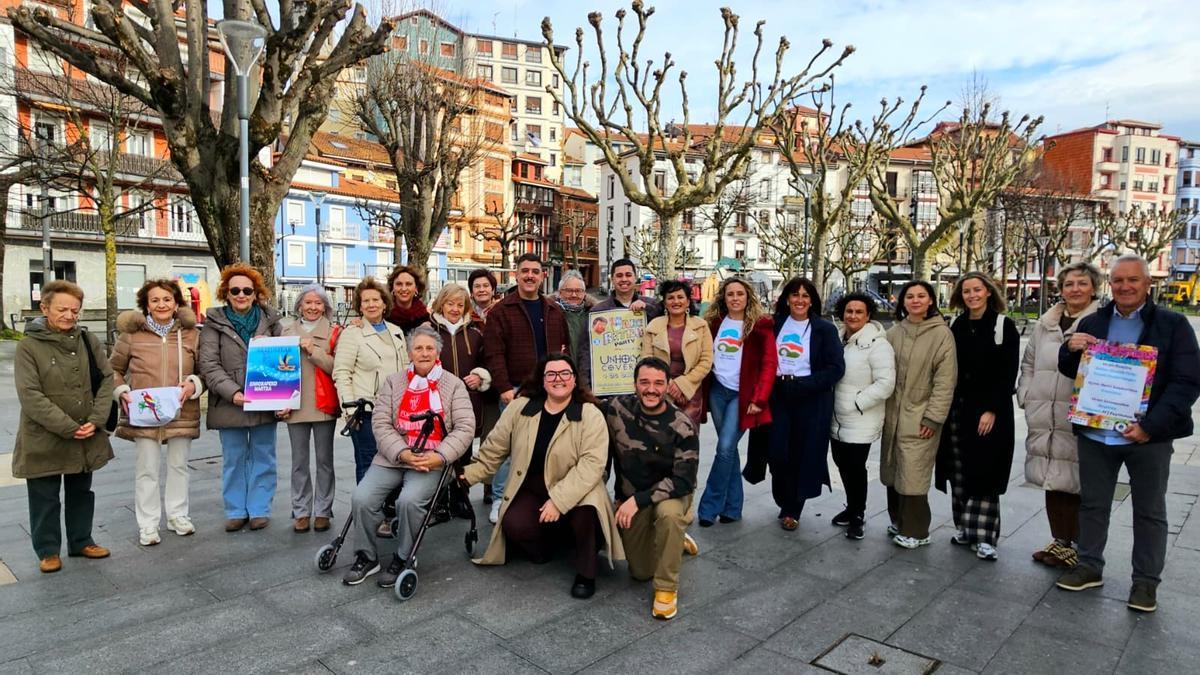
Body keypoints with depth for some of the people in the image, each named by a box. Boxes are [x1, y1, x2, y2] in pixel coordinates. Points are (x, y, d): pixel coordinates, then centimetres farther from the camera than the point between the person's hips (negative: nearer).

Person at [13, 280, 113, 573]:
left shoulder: (88, 341, 1)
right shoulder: (29, 346, -10)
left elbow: (106, 379, 1)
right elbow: (30, 395, -15)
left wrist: (96, 420, -11)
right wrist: (68, 427, -19)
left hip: (86, 437, 3)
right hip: (44, 439, -3)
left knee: (81, 492, 17)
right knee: (46, 498, 9)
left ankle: (81, 541, 32)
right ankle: (48, 550, 25)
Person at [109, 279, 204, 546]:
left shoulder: (191, 334, 1)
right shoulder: (132, 334, -2)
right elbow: (114, 369, 9)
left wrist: (193, 384, -12)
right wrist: (122, 392, -6)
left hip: (181, 412, 2)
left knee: (179, 466, 14)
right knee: (146, 470, 5)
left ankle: (177, 515, 30)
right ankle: (147, 524, 19)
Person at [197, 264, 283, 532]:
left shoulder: (271, 320, 5)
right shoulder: (215, 322, 1)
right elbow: (208, 364, -6)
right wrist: (233, 392, -18)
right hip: (229, 404, -1)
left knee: (262, 458, 8)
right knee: (234, 460, 10)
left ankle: (259, 510, 19)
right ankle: (236, 511, 22)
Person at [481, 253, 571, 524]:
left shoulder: (555, 311, 13)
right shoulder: (500, 311, -1)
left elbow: (566, 346, 19)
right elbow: (494, 354, -7)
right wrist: (504, 387, -15)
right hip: (515, 391, -4)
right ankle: (500, 500, 13)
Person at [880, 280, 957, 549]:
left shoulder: (941, 333, -7)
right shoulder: (894, 332, 7)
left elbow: (945, 380, -10)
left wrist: (934, 417, -14)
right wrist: (881, 410, 8)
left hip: (919, 418, -5)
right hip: (892, 415, 5)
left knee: (912, 475, -4)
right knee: (892, 472, 13)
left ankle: (915, 531, 13)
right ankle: (898, 520, 30)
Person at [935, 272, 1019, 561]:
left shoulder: (1004, 326, -3)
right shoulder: (955, 325, 9)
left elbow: (1009, 372, -7)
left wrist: (992, 410, -13)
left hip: (989, 411, -4)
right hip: (957, 409, 4)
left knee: (984, 472, -2)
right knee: (959, 473, 7)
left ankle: (983, 537, 6)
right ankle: (964, 527, 20)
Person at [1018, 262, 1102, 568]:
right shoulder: (1044, 324, 12)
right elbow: (1028, 363, 20)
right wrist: (1026, 396, 9)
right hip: (1044, 419, 5)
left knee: (1075, 482, 2)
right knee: (1052, 480, 13)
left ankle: (1075, 545, 17)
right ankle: (1059, 540, 28)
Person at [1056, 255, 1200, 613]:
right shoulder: (1092, 323, 6)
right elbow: (1071, 371, 14)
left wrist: (1151, 426, -19)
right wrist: (1070, 349, -9)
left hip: (1148, 436, -3)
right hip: (1096, 433, 3)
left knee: (1150, 512, 11)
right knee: (1092, 503, 14)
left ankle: (1146, 581, 25)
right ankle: (1089, 567, 29)